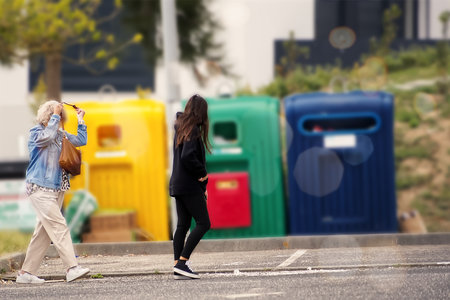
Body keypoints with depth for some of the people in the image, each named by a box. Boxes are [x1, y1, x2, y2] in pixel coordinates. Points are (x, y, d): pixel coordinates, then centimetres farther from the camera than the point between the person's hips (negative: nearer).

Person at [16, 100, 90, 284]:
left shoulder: (60, 135, 16)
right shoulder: (36, 133, -6)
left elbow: (81, 141, 21)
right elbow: (47, 136, -26)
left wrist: (80, 120, 14)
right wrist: (55, 115, -17)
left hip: (57, 189, 8)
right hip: (40, 188, -8)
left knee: (44, 232, 7)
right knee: (59, 227, -17)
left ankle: (26, 273, 11)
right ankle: (72, 268, -25)